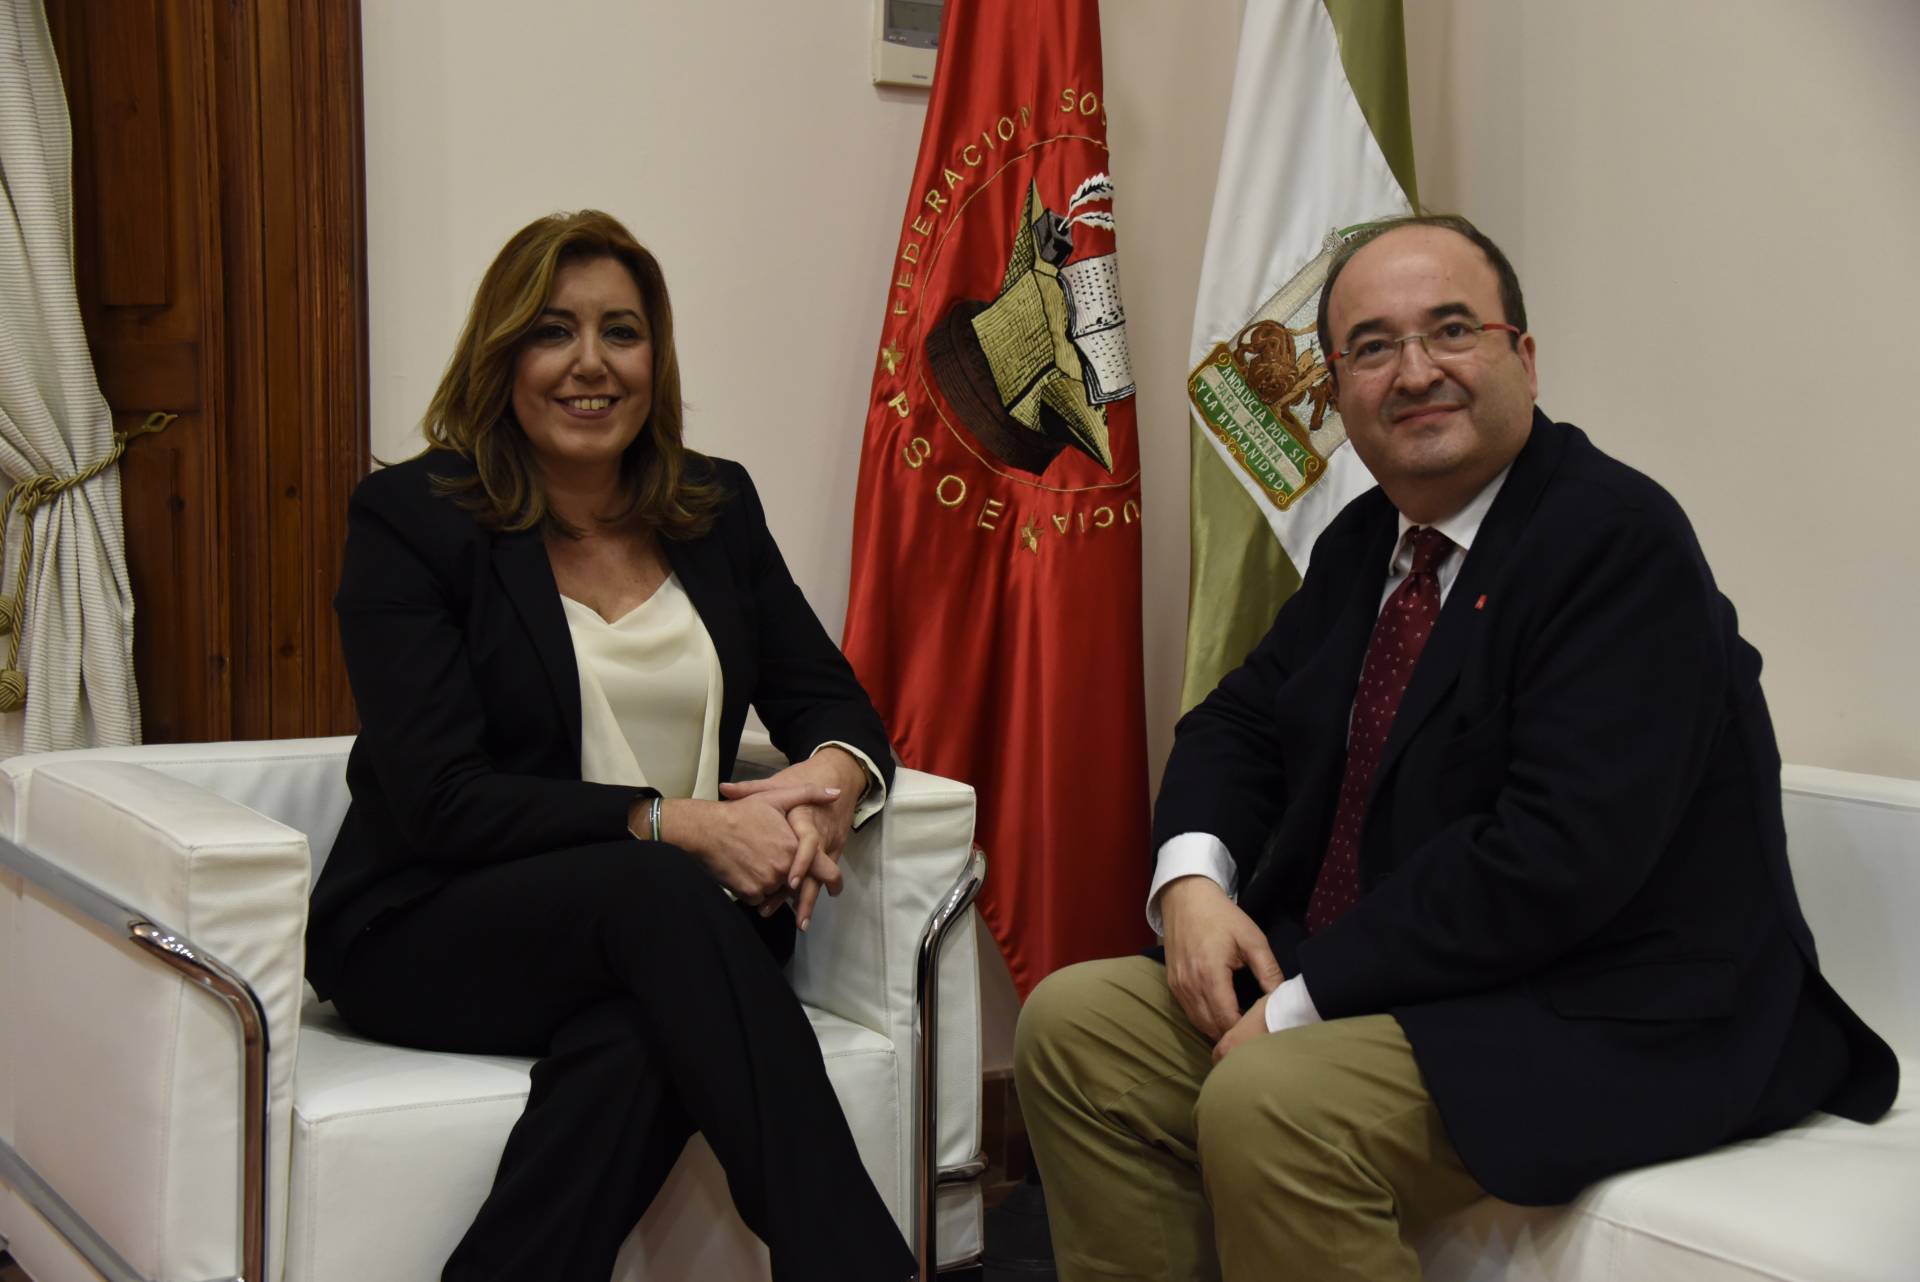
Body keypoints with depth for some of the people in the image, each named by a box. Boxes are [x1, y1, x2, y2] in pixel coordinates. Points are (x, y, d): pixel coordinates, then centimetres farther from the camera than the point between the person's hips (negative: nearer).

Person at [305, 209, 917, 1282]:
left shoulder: (717, 507, 11)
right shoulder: (410, 517, -4)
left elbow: (831, 703, 9)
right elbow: (438, 799, -13)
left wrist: (834, 775, -17)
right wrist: (675, 824, -22)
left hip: (664, 924, 3)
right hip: (431, 937, -3)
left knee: (644, 1043, -34)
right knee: (657, 891, -35)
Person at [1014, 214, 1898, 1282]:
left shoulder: (1619, 539, -17)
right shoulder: (1362, 543, 10)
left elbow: (1561, 853, -26)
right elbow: (1240, 721, 16)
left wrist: (1307, 996, -22)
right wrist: (1193, 877, -7)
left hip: (1608, 1027, -8)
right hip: (1361, 979, 9)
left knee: (1267, 1107, -30)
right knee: (1073, 1025, -1)